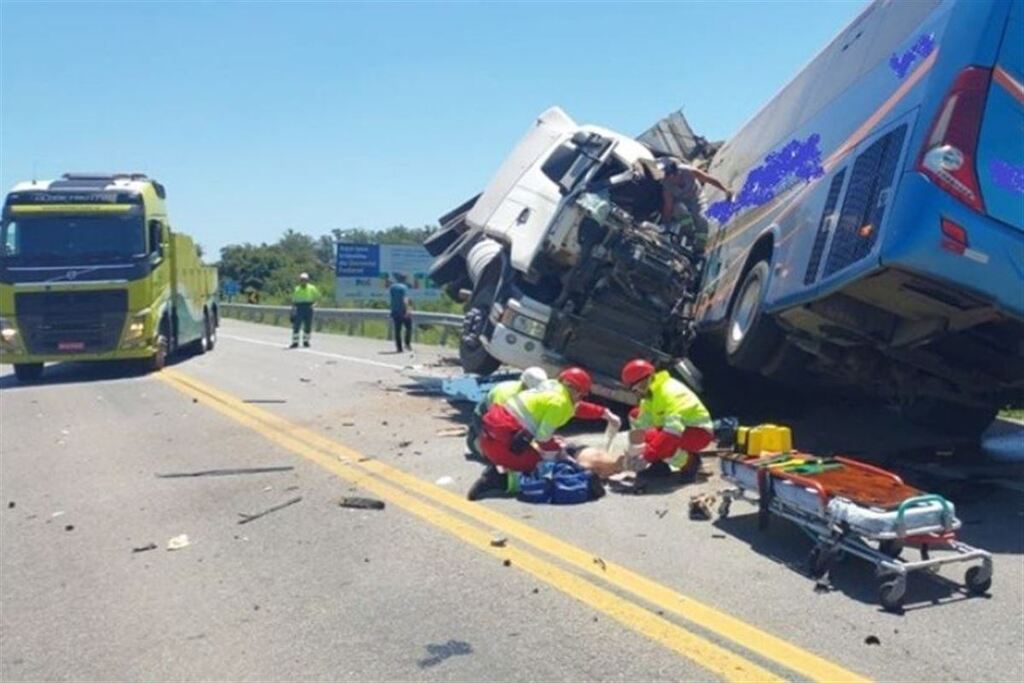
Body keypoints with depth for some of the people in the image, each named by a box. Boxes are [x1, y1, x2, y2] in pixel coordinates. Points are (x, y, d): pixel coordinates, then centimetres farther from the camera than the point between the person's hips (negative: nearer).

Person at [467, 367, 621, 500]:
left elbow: (576, 407, 30)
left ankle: (498, 471, 2)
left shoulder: (553, 386, 14)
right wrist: (558, 451, 7)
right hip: (502, 440, -9)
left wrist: (605, 413, 36)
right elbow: (543, 437, -12)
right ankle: (502, 479, -13)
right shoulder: (559, 403, -11)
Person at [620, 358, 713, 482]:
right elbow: (641, 426, -3)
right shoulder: (650, 393, 0)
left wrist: (646, 457, -41)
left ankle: (689, 461, -6)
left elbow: (674, 428, -39)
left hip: (698, 433, -9)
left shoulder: (670, 392, -28)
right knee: (635, 415, 6)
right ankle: (659, 464, 5)